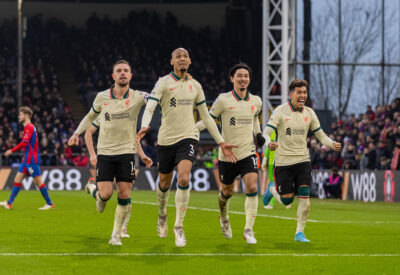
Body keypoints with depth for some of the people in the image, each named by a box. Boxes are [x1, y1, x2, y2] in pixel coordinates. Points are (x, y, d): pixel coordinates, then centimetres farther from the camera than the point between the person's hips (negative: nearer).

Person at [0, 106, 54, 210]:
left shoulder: (29, 127, -12)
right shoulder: (30, 127, 18)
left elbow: (24, 143, -24)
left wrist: (12, 150, -19)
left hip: (31, 158, -10)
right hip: (27, 159, 10)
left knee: (37, 181, -6)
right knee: (18, 179, 5)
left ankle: (50, 203, 0)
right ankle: (9, 203, 4)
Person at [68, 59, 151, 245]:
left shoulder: (137, 97, -2)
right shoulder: (102, 97, 1)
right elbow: (91, 116, 18)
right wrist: (77, 133, 9)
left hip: (127, 152, 0)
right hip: (105, 152, 0)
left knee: (124, 195, -5)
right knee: (106, 194, -10)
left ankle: (116, 235, 11)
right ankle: (93, 189, 27)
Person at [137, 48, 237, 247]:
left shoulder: (195, 86, 8)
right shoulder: (163, 83, -3)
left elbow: (206, 117, 16)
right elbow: (150, 107, -16)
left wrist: (221, 143, 15)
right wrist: (145, 126, -38)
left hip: (188, 137, 1)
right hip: (166, 139, -1)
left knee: (183, 178, -20)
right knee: (164, 183, 11)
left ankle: (179, 226, -11)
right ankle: (162, 214, 43)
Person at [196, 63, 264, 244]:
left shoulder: (256, 101, 4)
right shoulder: (223, 100, -8)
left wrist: (258, 134, 10)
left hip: (248, 152, 2)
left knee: (252, 188, -17)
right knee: (227, 191, 12)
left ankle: (248, 230, -11)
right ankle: (224, 219, 45)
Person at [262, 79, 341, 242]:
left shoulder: (309, 113, 5)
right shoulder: (280, 111, -8)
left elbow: (320, 135, 12)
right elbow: (266, 133, -13)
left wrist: (332, 144, -9)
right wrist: (269, 144, -36)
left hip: (303, 160, 3)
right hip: (283, 161, -3)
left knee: (304, 197, -11)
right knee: (287, 201, 1)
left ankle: (300, 233, 0)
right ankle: (272, 189, 36)